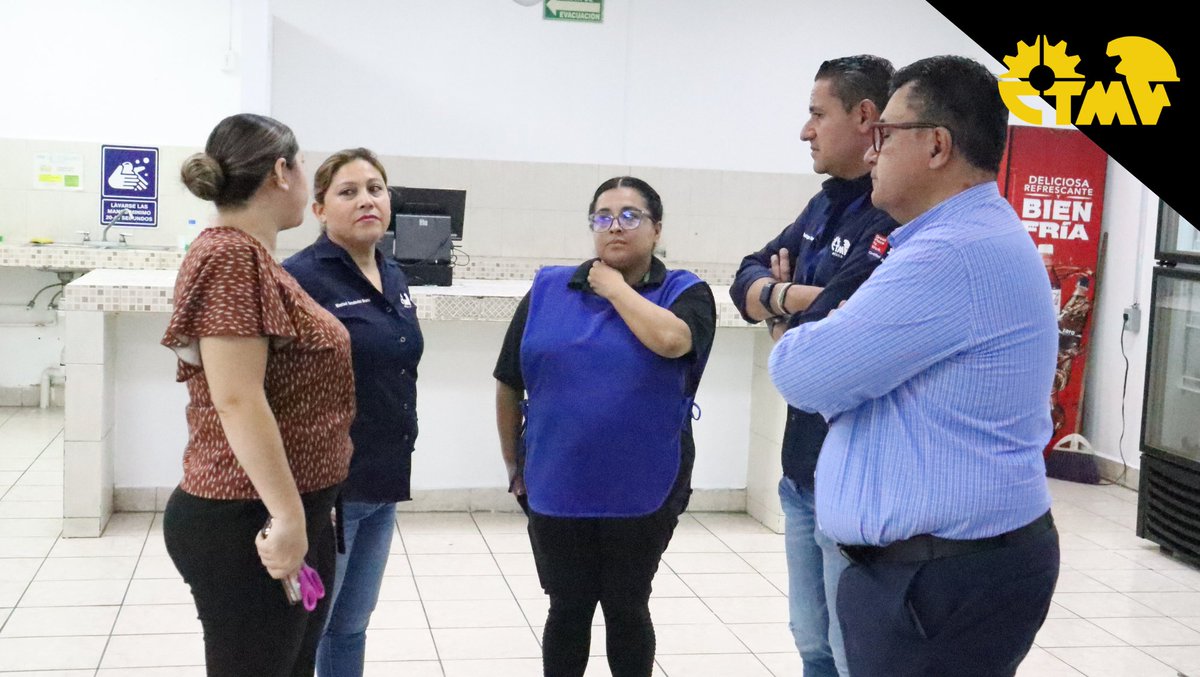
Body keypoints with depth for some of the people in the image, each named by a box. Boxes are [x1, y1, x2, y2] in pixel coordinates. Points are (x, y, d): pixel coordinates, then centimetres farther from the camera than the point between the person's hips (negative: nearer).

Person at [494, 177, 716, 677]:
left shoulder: (685, 293, -3)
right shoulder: (547, 290, 2)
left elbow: (670, 340, -27)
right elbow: (509, 385, 8)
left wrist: (613, 285, -12)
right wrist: (512, 462, 12)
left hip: (641, 492, -2)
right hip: (556, 490, 2)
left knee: (627, 609, 14)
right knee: (568, 610, 14)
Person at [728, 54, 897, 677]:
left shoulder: (901, 219, -20)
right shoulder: (827, 204, 10)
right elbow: (747, 281, 9)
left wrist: (780, 308, -5)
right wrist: (792, 298, -12)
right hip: (804, 465, 9)